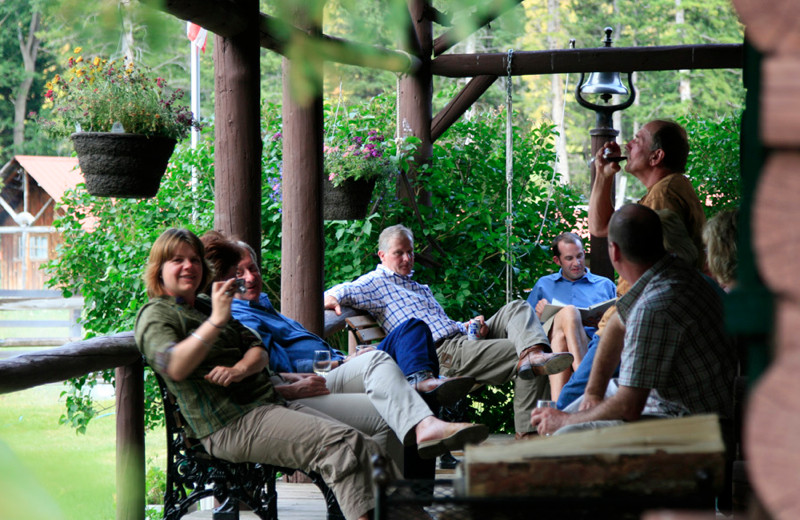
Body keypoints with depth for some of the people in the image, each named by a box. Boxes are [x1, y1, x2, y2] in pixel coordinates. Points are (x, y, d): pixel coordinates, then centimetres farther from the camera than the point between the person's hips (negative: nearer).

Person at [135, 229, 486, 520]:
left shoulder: (207, 307, 26)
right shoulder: (155, 315, 1)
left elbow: (258, 350, 18)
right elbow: (174, 367, -19)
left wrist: (239, 369, -4)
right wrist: (216, 322, -24)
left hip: (272, 404, 8)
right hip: (231, 425, -8)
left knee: (366, 448, -7)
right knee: (340, 442, -25)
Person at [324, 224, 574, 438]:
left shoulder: (420, 287, 32)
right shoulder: (377, 282, 5)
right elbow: (346, 291, -12)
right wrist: (332, 297, -38)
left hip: (463, 338, 9)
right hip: (443, 352, -9)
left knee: (518, 308, -11)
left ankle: (533, 352, -37)